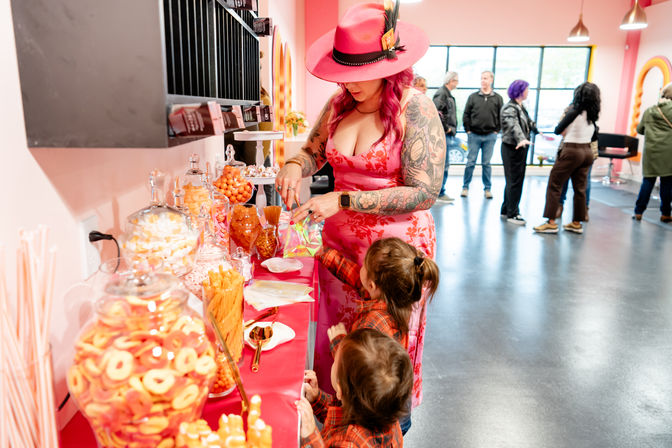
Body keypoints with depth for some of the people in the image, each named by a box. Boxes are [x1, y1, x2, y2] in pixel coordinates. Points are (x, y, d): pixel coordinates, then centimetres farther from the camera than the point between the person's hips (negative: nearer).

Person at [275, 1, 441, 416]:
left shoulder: (415, 109, -16)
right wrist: (295, 166, -9)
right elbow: (313, 152, 16)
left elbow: (424, 192, -21)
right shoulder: (339, 104, 1)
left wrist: (343, 200, -25)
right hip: (340, 239, 5)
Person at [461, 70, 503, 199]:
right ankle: (465, 187, 12)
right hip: (474, 135, 0)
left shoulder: (497, 98, 6)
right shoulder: (473, 97, 4)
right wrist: (468, 130, -2)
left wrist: (496, 130, 1)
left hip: (490, 136, 1)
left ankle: (487, 188, 14)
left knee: (486, 163, 6)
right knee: (470, 162, 2)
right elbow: (466, 115, 5)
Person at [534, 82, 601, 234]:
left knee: (554, 186, -1)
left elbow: (558, 130, -6)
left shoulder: (574, 111, -12)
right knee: (580, 188, 11)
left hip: (571, 152, -7)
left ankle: (551, 223, -3)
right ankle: (577, 223, 18)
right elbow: (594, 137, 15)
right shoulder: (592, 115, 7)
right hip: (587, 152, 7)